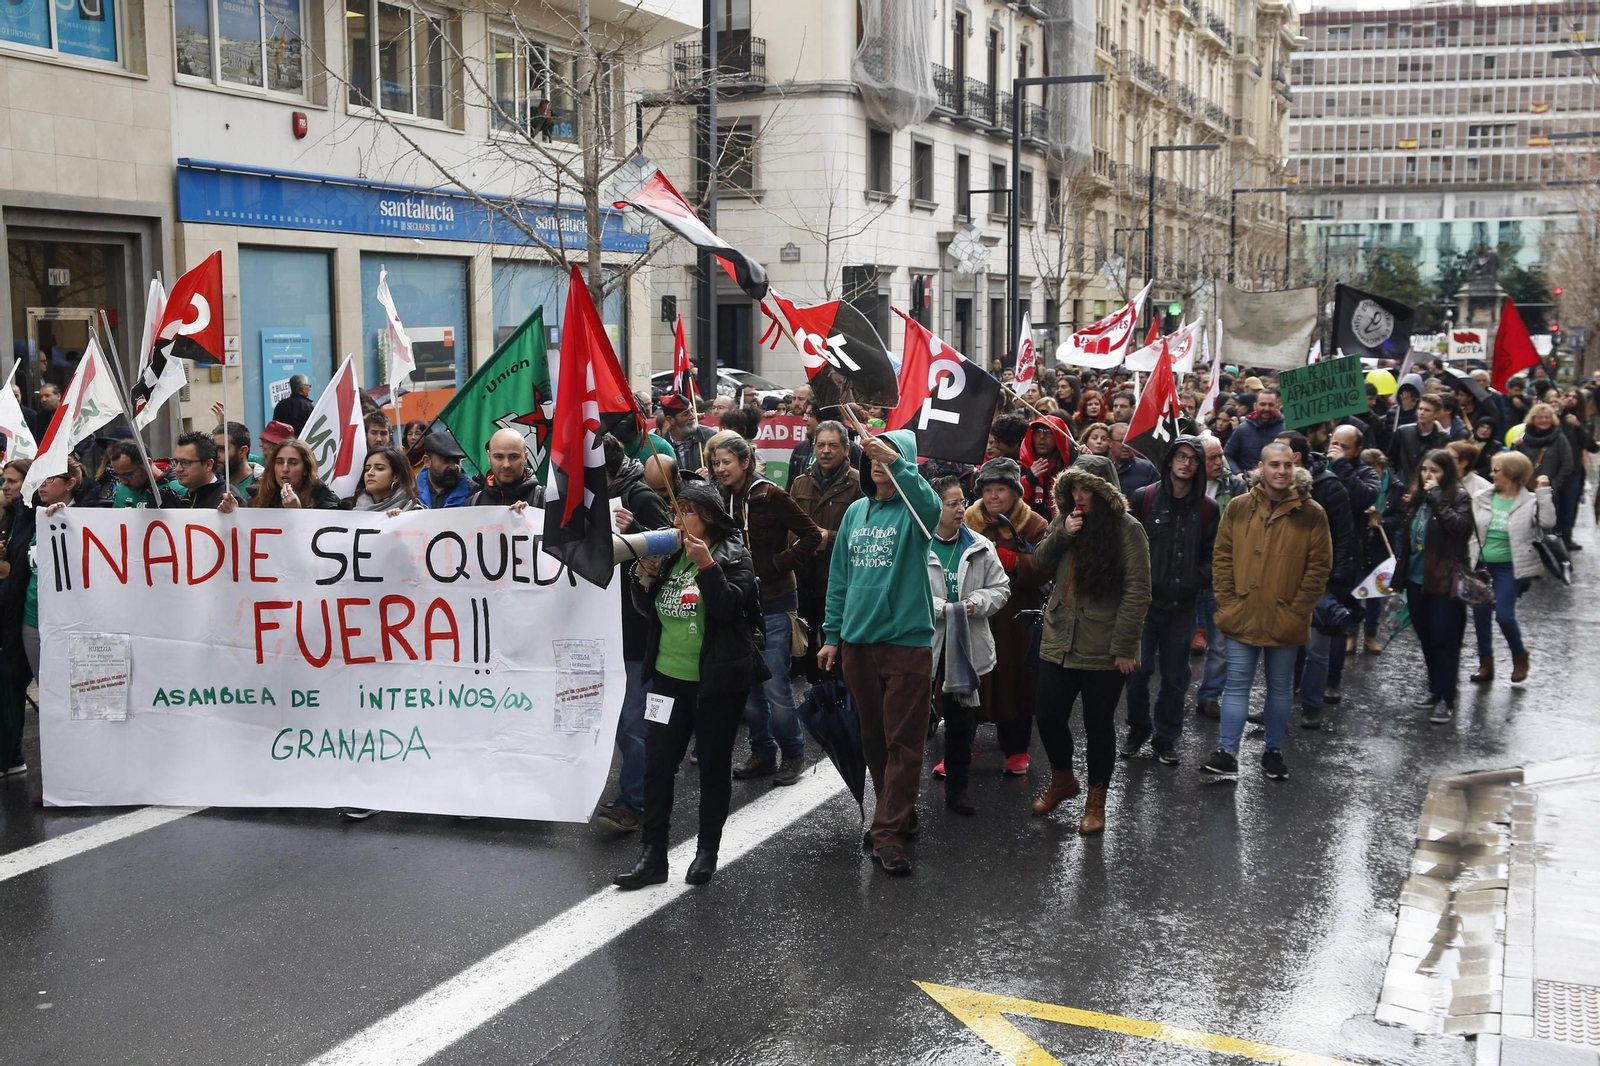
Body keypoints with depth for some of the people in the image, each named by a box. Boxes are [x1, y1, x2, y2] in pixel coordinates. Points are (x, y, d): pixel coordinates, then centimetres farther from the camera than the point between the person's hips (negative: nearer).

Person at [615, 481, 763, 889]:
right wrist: (645, 579, -4)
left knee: (714, 765, 7)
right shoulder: (670, 554, 10)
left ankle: (707, 852, 20)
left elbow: (731, 606, -20)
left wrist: (707, 565, -25)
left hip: (718, 680, -5)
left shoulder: (733, 556, -7)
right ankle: (652, 856, 8)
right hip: (670, 675, 5)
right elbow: (648, 611, 14)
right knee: (657, 764, 2)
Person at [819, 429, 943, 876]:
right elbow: (840, 578, 15)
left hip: (906, 641, -5)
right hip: (857, 641, 6)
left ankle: (889, 834, -1)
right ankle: (899, 817, 29)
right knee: (874, 739, 14)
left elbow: (932, 506, -31)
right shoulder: (855, 512, 11)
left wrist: (897, 462, -41)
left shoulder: (911, 511, -4)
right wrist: (832, 635, 11)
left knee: (903, 742, -4)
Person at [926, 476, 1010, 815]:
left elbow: (1000, 588, 9)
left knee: (961, 717, 12)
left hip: (966, 645, 4)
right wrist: (944, 608, -19)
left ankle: (957, 786, 26)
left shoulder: (979, 548, 5)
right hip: (924, 644, -4)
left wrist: (976, 603, -10)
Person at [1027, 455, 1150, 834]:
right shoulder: (1064, 520, 9)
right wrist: (1061, 535, -12)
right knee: (1048, 715, 7)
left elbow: (1137, 592, -12)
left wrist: (1123, 646, -16)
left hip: (1104, 649, -5)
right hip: (1059, 642, 5)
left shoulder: (1127, 529, -10)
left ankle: (1096, 802, 23)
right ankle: (1062, 780, 34)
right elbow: (1040, 565, 6)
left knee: (1098, 724, 6)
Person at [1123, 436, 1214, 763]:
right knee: (1138, 670, -3)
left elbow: (1211, 554, 11)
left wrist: (1199, 580, -6)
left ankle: (1165, 738, 22)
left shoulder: (1207, 509, 6)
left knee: (1175, 675, 8)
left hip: (1183, 604, 2)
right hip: (1145, 599, -2)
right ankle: (1137, 731, 18)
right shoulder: (1143, 498, -1)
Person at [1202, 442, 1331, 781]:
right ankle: (1227, 754, 2)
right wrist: (1227, 602, -3)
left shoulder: (1311, 513, -3)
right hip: (1242, 617, 1)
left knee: (1280, 687, 12)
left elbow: (1319, 566, -2)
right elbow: (1222, 558, 5)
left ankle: (1273, 751, 25)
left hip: (1285, 622, -1)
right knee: (1237, 684, 1)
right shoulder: (1238, 508, 1)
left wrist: (1297, 610, -7)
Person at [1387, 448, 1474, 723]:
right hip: (1416, 578, 6)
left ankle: (1446, 699, 4)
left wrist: (1437, 496, -21)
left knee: (1444, 639, -2)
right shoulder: (1416, 496, 8)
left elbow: (1459, 526, -25)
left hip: (1443, 581, -6)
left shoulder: (1458, 497, -8)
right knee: (1426, 637, 14)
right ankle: (1435, 690, 27)